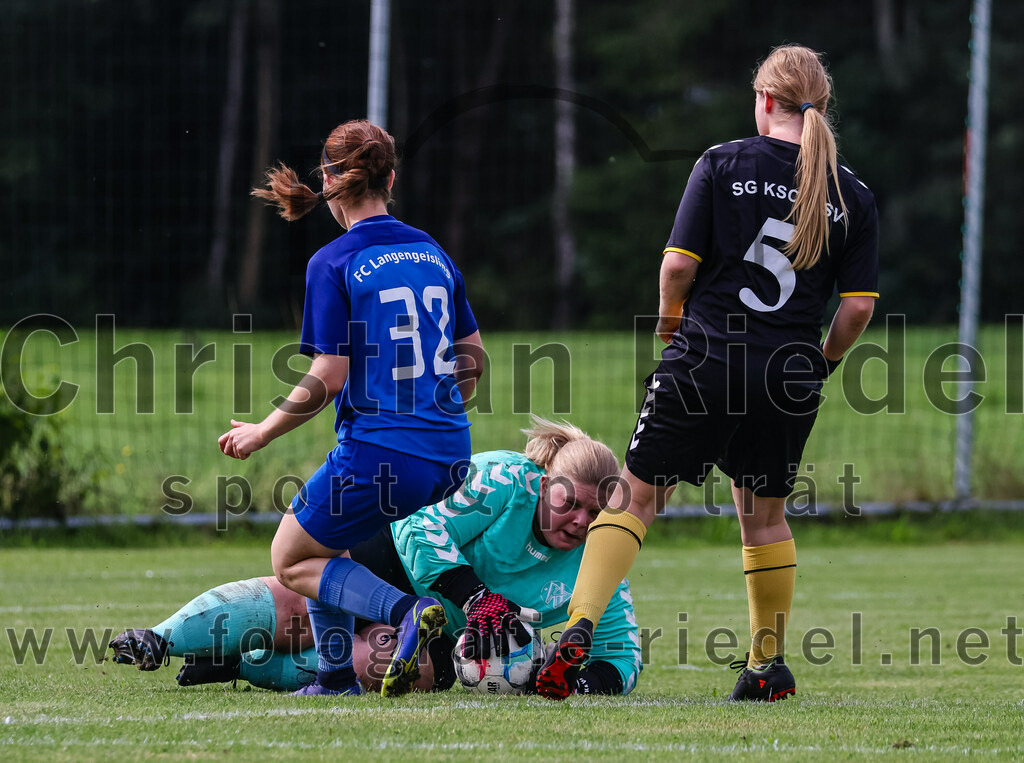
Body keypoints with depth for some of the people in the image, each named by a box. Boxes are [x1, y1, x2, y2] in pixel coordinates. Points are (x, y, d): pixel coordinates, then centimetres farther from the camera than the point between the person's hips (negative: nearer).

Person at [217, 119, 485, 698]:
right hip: (450, 456, 7)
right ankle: (337, 673, 20)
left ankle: (404, 610, -13)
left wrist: (263, 433, 0)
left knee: (291, 561, 13)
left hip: (377, 452, -7)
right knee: (320, 532, 28)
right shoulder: (433, 254, 9)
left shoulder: (333, 265, -10)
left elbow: (328, 379, -14)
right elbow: (473, 357, 15)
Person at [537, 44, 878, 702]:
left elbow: (678, 264, -7)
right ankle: (770, 665, 24)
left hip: (704, 359, -2)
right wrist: (824, 360, 19)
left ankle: (580, 626, -11)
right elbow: (859, 306, 1)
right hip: (790, 383, 2)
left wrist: (671, 325, 12)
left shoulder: (723, 165, -3)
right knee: (765, 514, 19)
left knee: (636, 499, 5)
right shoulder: (853, 196, 4)